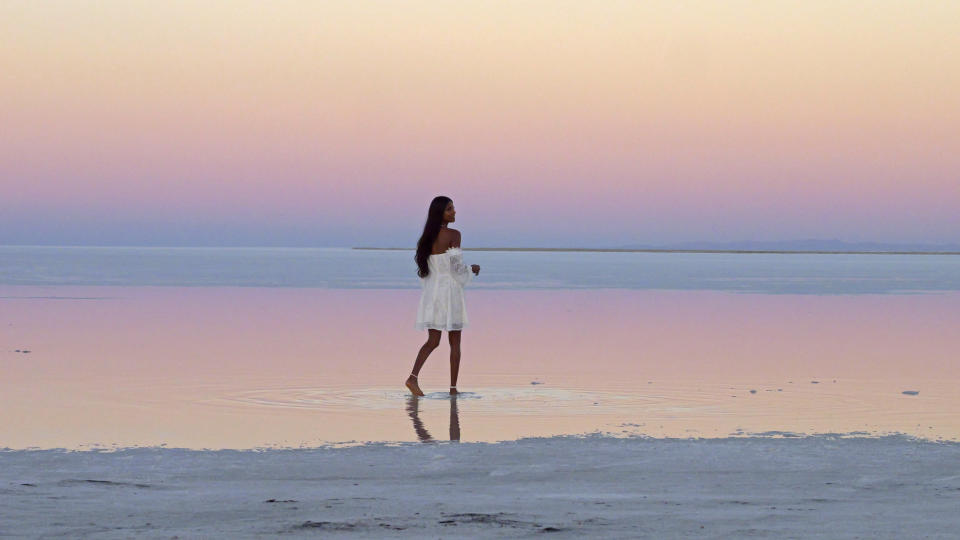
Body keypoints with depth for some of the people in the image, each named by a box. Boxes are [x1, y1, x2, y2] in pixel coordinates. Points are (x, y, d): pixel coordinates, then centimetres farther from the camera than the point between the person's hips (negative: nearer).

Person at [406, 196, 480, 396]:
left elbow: (422, 269, 12)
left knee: (433, 341, 5)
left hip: (431, 291, 5)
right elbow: (456, 266, -14)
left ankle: (413, 377, -16)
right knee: (455, 342, 6)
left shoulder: (427, 237, 8)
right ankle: (453, 387, 6)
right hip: (449, 290, -5)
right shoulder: (453, 235, -12)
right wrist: (472, 268, 5)